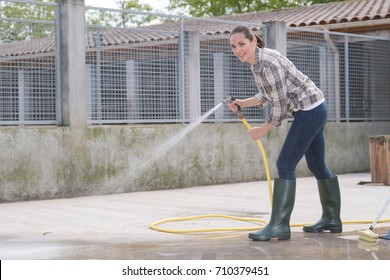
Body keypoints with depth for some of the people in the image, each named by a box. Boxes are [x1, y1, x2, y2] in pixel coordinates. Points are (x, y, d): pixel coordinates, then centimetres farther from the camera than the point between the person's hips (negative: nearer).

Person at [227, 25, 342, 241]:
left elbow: (280, 105, -22)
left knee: (285, 164, -12)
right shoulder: (256, 62, 5)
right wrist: (242, 104, 3)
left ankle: (279, 225, -10)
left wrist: (263, 130, -10)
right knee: (317, 165, 17)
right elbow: (267, 97, 16)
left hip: (309, 110, -10)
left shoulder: (268, 63, -24)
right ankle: (332, 219, 28)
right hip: (315, 110, 10)